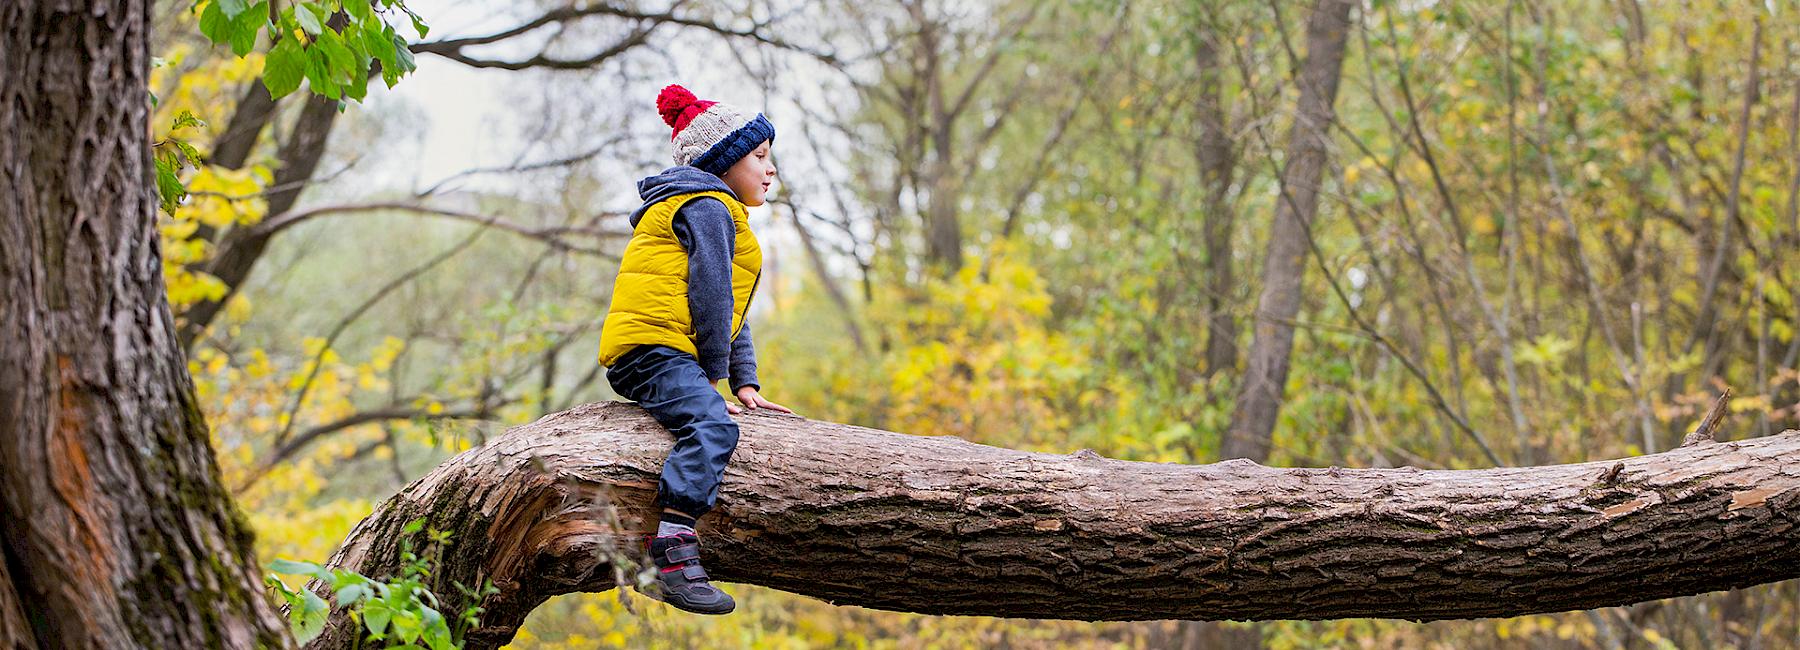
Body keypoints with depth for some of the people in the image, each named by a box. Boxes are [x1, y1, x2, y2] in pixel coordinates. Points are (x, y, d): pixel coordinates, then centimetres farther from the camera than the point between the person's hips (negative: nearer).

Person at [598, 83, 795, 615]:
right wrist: (716, 378, -10)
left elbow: (732, 312, 29)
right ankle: (674, 555, -44)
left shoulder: (716, 212, 32)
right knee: (712, 426, -31)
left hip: (643, 358, 11)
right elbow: (710, 297, -11)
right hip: (654, 347, -11)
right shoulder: (708, 208, -2)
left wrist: (746, 384, 19)